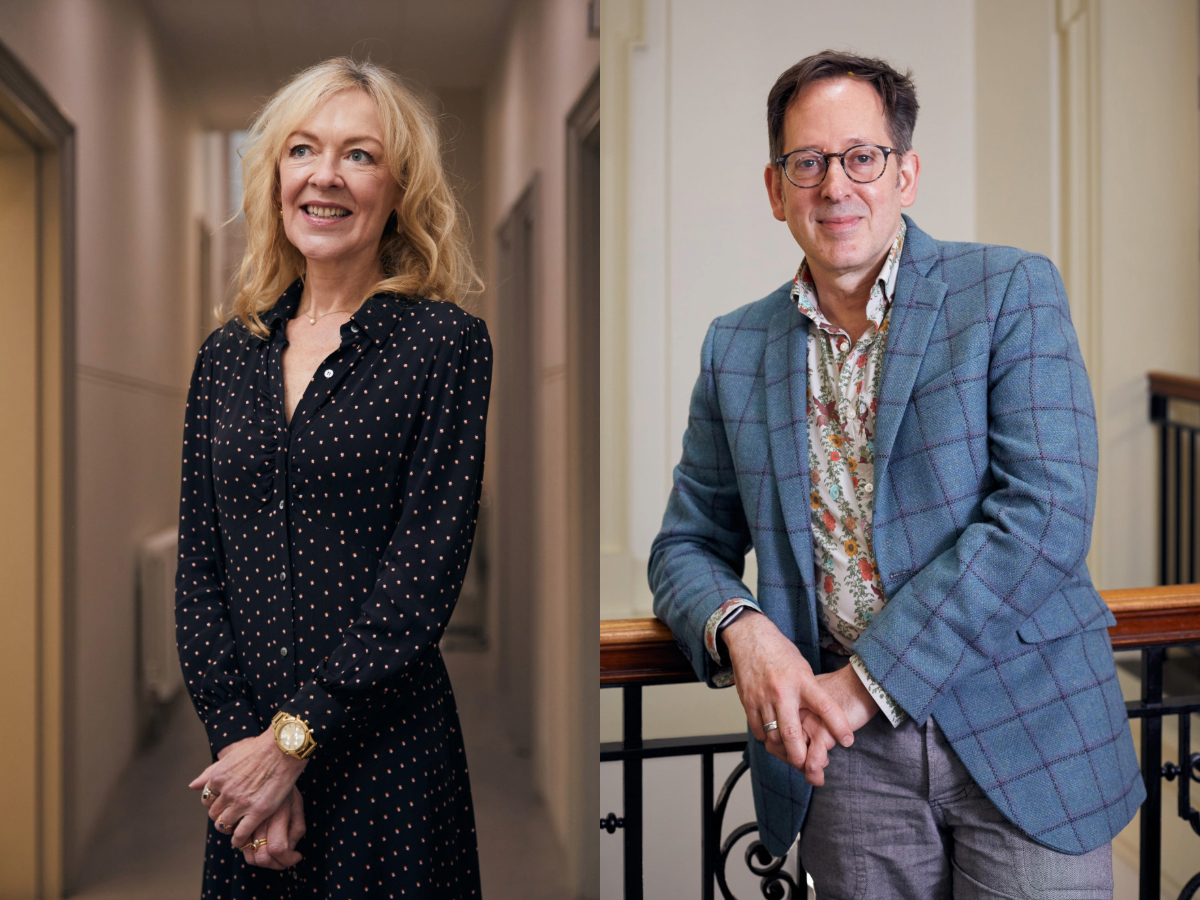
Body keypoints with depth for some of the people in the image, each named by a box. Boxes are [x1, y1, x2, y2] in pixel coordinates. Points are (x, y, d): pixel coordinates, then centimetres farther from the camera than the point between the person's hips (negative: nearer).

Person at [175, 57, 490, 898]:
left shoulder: (447, 344, -6)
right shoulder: (227, 355, 7)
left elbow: (423, 578, -12)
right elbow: (199, 570, 4)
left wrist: (294, 737, -13)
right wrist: (239, 736, -7)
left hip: (387, 760, -4)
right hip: (250, 763, 4)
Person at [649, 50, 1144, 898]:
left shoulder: (1012, 290, -4)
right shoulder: (735, 347, 7)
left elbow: (1046, 513, -14)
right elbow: (687, 545, 11)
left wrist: (866, 680, -16)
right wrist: (740, 628, -12)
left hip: (1022, 728, -2)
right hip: (845, 749, 3)